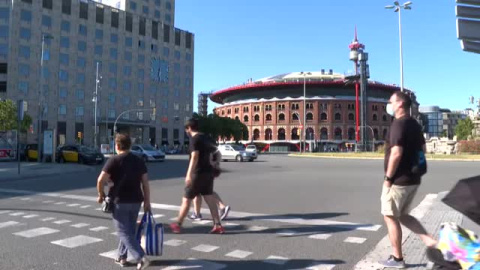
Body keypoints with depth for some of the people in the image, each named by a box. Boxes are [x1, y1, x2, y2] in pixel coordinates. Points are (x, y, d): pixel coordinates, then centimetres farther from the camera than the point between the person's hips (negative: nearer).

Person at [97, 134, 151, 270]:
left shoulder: (114, 160, -8)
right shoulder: (139, 161, 6)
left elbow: (101, 180, -14)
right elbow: (145, 183, 4)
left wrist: (101, 194, 3)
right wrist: (147, 201, 8)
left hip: (120, 201, -5)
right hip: (136, 201, 5)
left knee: (124, 232, -1)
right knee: (129, 230, 19)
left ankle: (141, 258, -12)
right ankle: (121, 257, 30)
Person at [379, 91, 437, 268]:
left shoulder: (399, 123, -17)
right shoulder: (414, 124, 12)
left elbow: (396, 154, -25)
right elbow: (423, 149, 21)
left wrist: (388, 177, -17)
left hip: (398, 180, -9)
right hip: (413, 179, 9)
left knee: (390, 217, 4)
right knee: (402, 215, 20)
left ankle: (397, 258, 12)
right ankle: (430, 241, 11)